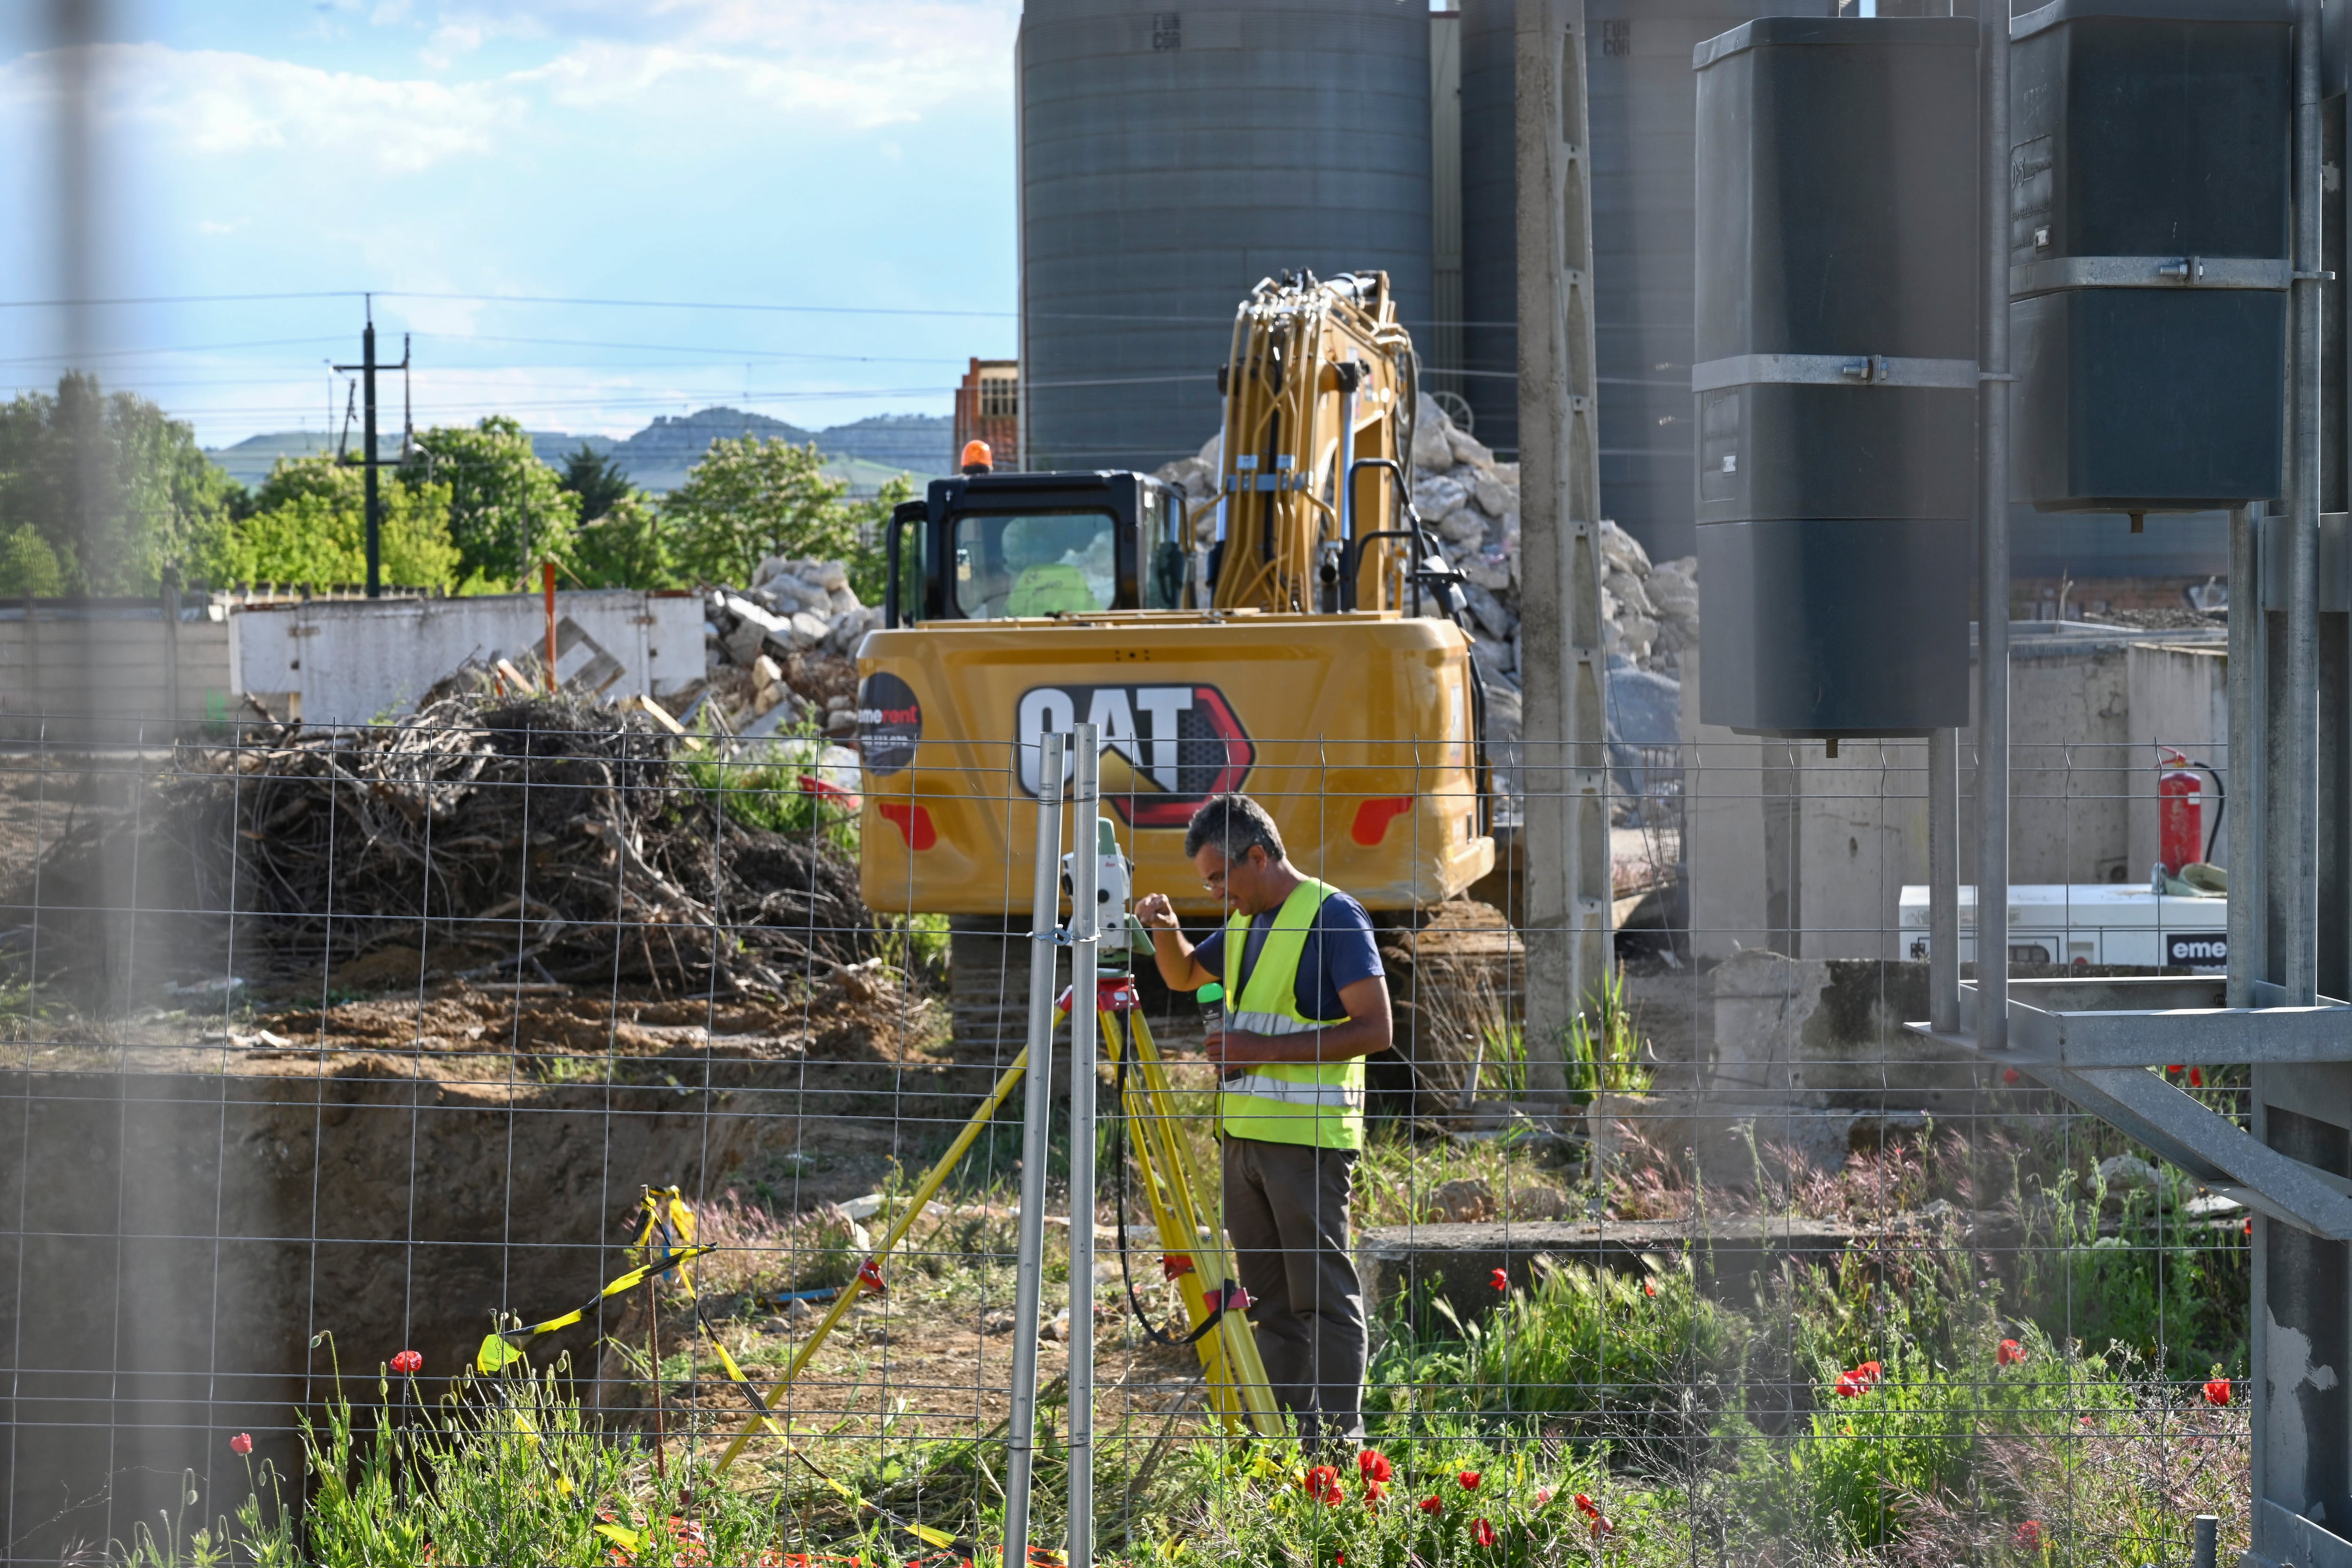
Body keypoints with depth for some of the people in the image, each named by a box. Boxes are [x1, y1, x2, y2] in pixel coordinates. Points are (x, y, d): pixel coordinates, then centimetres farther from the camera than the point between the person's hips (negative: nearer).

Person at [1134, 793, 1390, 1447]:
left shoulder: (1333, 917, -11)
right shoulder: (1244, 923, 14)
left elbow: (1374, 1028, -17)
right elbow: (1184, 976, 30)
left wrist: (1267, 1049, -19)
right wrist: (1166, 931, 7)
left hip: (1309, 1138, -8)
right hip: (1245, 1133, 8)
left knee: (1322, 1290, -6)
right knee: (1266, 1293, 10)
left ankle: (1339, 1432, -4)